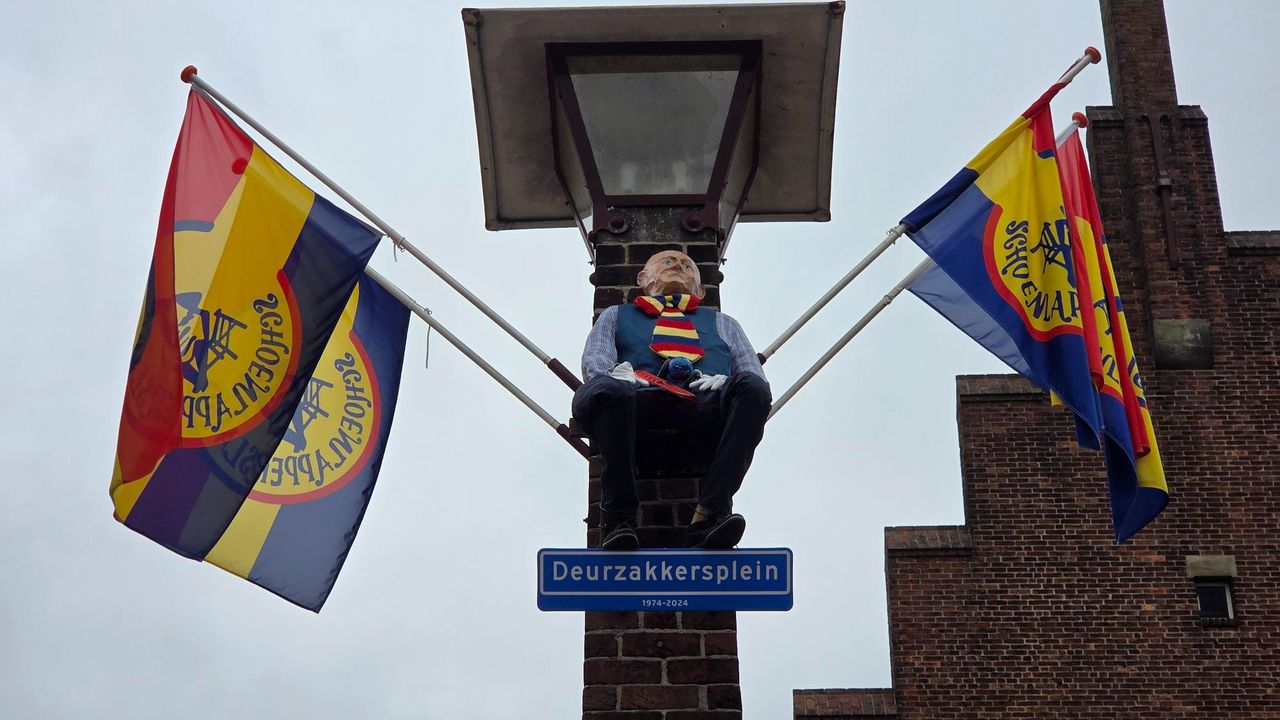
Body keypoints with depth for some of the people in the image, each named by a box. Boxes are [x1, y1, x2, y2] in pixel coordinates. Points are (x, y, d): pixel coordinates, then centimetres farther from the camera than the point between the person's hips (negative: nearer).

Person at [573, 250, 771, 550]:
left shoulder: (723, 323, 41)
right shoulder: (616, 315, 38)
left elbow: (754, 374, 23)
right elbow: (594, 360, 18)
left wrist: (724, 382, -2)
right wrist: (616, 374, -8)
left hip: (705, 405, 1)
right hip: (639, 405, -1)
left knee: (752, 387, -32)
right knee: (606, 390, -37)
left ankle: (708, 514, -40)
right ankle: (619, 520, -34)